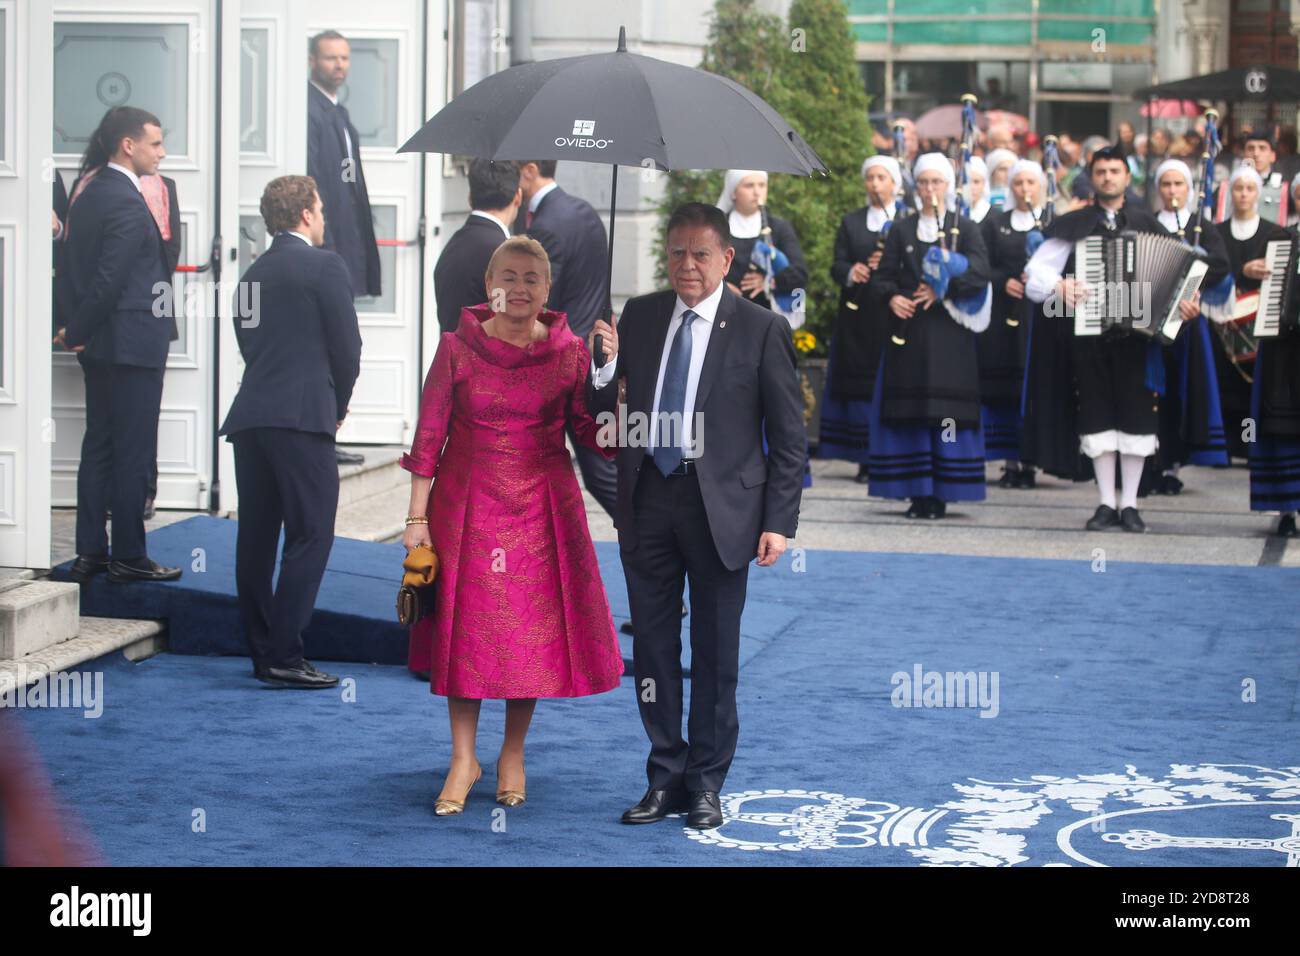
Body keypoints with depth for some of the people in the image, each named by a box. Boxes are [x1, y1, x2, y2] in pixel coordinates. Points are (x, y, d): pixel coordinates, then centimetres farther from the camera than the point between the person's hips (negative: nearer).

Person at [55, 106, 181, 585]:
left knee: (99, 446, 13)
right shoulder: (127, 202, -19)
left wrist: (74, 327, 10)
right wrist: (78, 332, -10)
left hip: (98, 344, 9)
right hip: (132, 343, -9)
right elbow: (109, 279, -21)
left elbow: (72, 264, 12)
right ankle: (128, 557, 3)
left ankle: (90, 551, 16)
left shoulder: (88, 190, 10)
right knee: (134, 453, -2)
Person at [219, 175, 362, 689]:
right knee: (310, 533, -6)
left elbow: (248, 344, 16)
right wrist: (339, 403, 13)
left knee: (256, 536, 11)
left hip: (249, 416, 7)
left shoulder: (253, 274, 16)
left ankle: (263, 652, 15)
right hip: (302, 416, -7)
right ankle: (284, 656, -12)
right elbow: (347, 343, -5)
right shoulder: (324, 265, -3)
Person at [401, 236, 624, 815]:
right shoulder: (457, 348, -4)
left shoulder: (569, 353, -1)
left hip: (542, 506, 1)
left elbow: (588, 431, 2)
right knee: (466, 627, 3)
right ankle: (463, 759, 16)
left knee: (533, 632, 5)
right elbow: (429, 436, -1)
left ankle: (513, 756, 21)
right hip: (467, 503, -1)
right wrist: (418, 516, -4)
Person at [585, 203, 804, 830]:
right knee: (653, 647, 10)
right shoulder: (639, 316, 6)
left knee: (716, 652, 6)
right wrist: (602, 372, -14)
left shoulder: (760, 329, -4)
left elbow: (788, 436, -3)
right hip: (648, 501, 4)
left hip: (720, 508, -3)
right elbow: (605, 413, 7)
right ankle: (666, 778, 22)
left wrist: (779, 522, -9)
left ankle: (706, 784, 18)